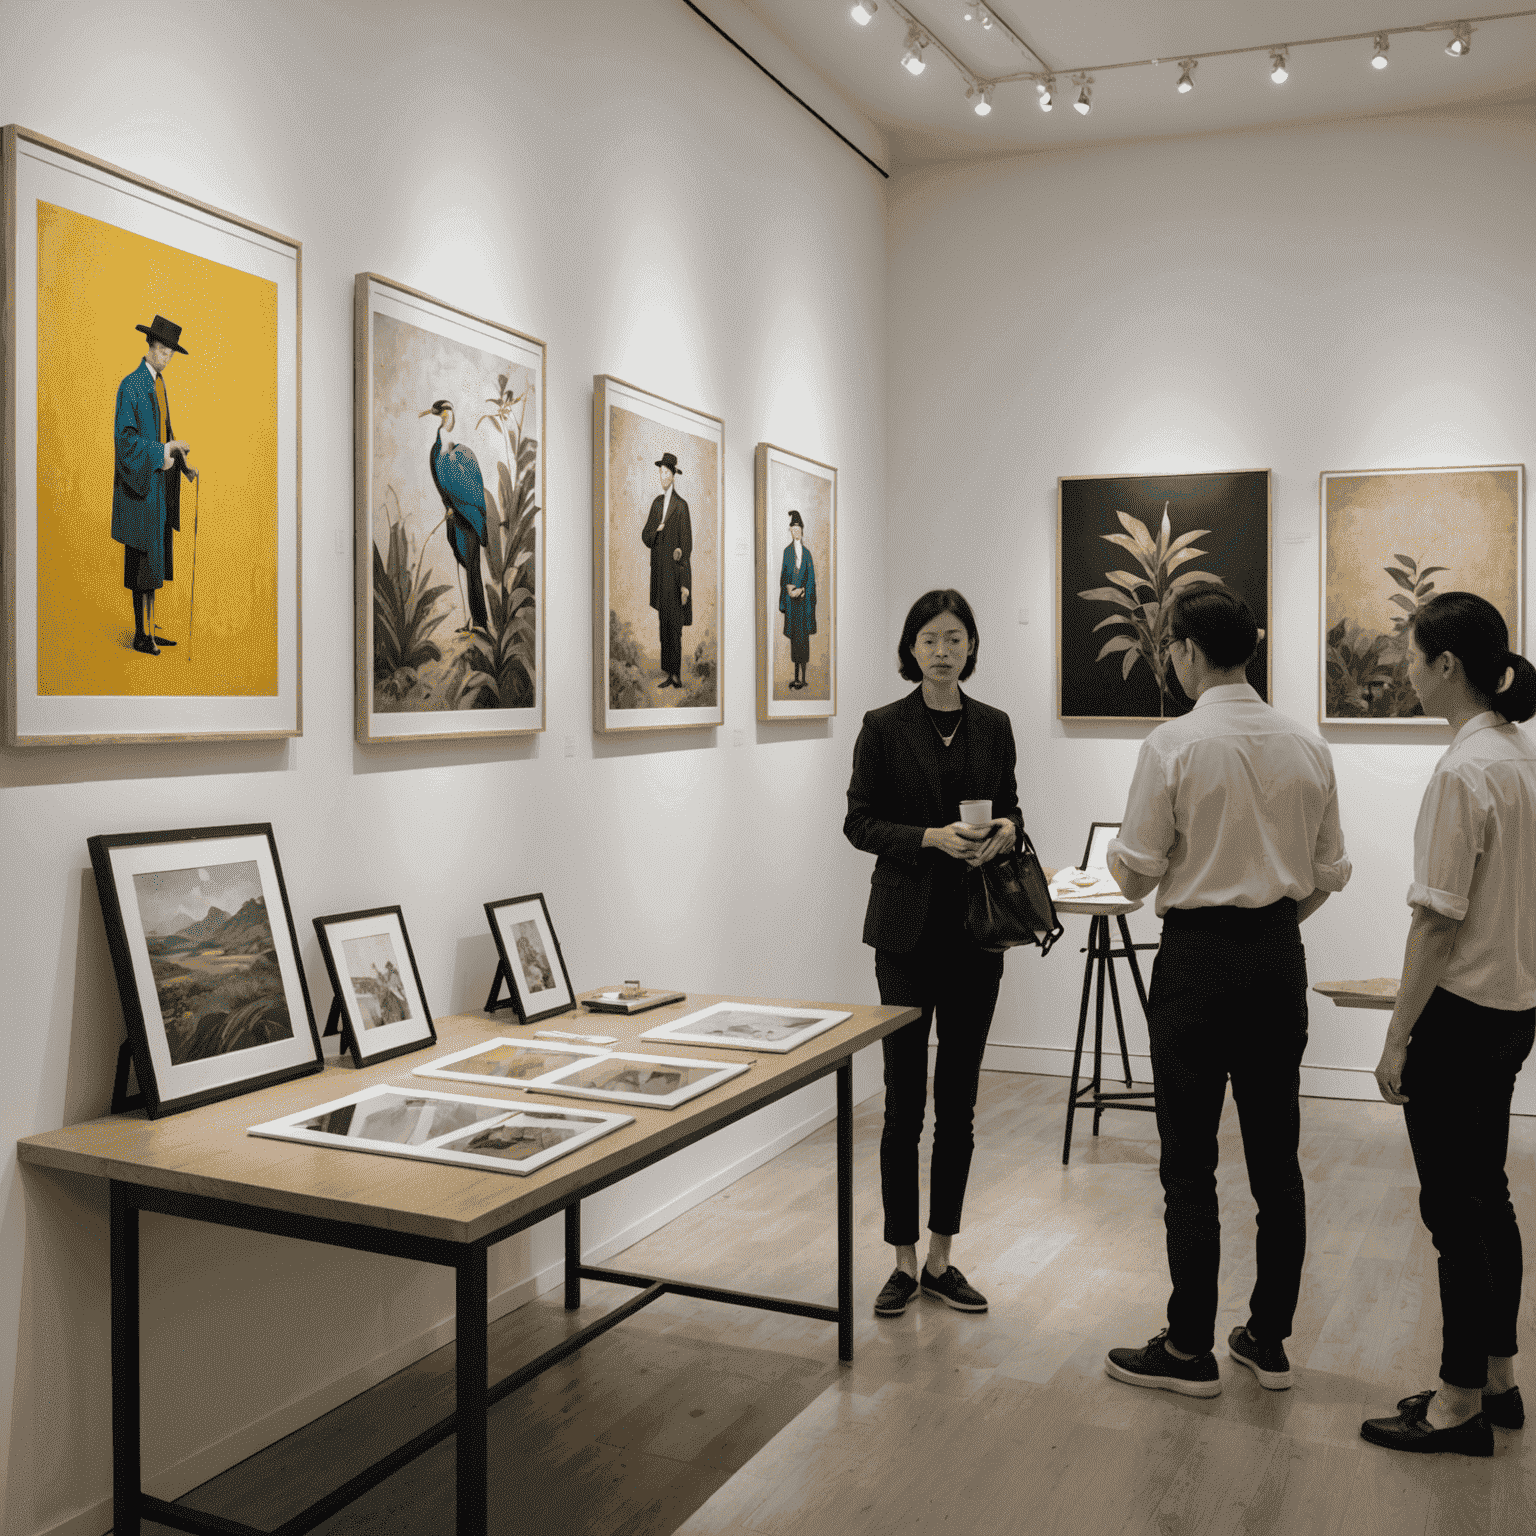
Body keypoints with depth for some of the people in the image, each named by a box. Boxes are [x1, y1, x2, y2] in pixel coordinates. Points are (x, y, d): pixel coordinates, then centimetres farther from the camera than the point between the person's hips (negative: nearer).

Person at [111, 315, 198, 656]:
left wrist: (182, 464, 7)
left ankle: (150, 625, 20)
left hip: (159, 485, 8)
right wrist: (163, 451, -21)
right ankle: (141, 634, 3)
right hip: (139, 486, -8)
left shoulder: (159, 384, 13)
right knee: (143, 560, -4)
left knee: (157, 556, 12)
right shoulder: (130, 387, -13)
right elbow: (124, 438, -17)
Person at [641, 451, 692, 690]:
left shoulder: (681, 506, -7)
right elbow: (645, 536, 13)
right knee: (664, 623, 8)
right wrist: (656, 530, -13)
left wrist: (685, 583, -15)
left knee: (674, 624, -5)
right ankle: (668, 672, 13)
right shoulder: (657, 503, 13)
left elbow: (687, 545, -10)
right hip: (659, 570, 7)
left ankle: (677, 673, 0)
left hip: (675, 570, -7)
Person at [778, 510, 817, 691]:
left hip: (803, 600, -1)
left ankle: (802, 677, -4)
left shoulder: (807, 553, 7)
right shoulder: (787, 552, 7)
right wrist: (788, 588, -12)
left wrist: (801, 590, -11)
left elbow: (811, 578, 3)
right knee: (794, 636, 3)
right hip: (791, 600, 1)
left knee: (802, 636, -4)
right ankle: (797, 676, 9)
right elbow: (783, 576, 5)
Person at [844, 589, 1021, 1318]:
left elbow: (1009, 807, 15)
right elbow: (859, 822, -4)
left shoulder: (993, 725, 8)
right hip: (908, 927, -3)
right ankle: (904, 1260, 15)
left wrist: (1005, 830, -8)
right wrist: (932, 837, -19)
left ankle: (941, 1258, 21)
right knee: (904, 1099, 0)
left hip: (976, 928, 4)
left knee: (958, 1099, 9)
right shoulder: (884, 727, -3)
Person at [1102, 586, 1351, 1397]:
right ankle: (1269, 1341, 24)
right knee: (1275, 1154, 13)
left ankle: (1190, 1351, 13)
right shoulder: (1306, 745, 4)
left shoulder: (1173, 744, -14)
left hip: (1199, 955, -6)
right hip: (1280, 957, 6)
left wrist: (1119, 852, 10)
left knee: (1190, 1163, 3)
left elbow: (1135, 872, -11)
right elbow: (1330, 872, 8)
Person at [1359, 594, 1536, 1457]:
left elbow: (1439, 920, -21)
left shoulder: (1465, 771, -21)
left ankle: (1463, 1403, 15)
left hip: (1460, 1012, -9)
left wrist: (1397, 1038, -14)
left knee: (1457, 1207, 2)